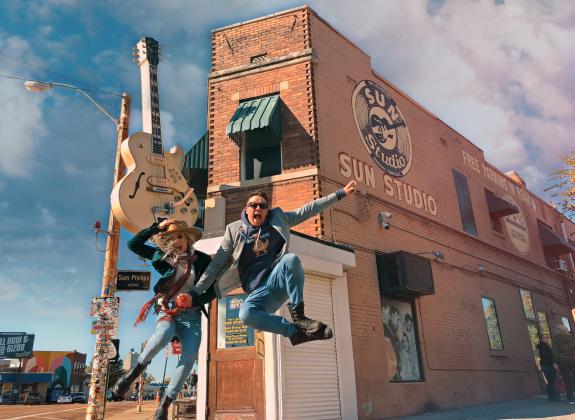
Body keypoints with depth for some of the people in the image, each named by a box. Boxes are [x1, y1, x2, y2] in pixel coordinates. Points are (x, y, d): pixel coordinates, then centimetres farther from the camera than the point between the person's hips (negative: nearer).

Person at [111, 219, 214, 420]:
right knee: (163, 336, -36)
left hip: (191, 314, 0)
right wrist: (157, 227, -7)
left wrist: (193, 299, -19)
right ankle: (137, 369, -9)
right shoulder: (163, 256, 4)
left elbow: (212, 290, 0)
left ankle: (164, 404, -11)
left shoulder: (202, 259, 0)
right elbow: (133, 244, 2)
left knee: (190, 356, -24)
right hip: (167, 310, 0)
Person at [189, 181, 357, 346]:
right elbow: (217, 264, 7)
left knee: (291, 259, -34)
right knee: (246, 313, -34)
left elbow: (308, 210, 10)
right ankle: (296, 331, -18)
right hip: (260, 290, 0)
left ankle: (298, 316, -21)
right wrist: (195, 292, -1)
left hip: (280, 279, 1)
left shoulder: (278, 218, 11)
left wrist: (340, 193, 7)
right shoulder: (234, 230, 7)